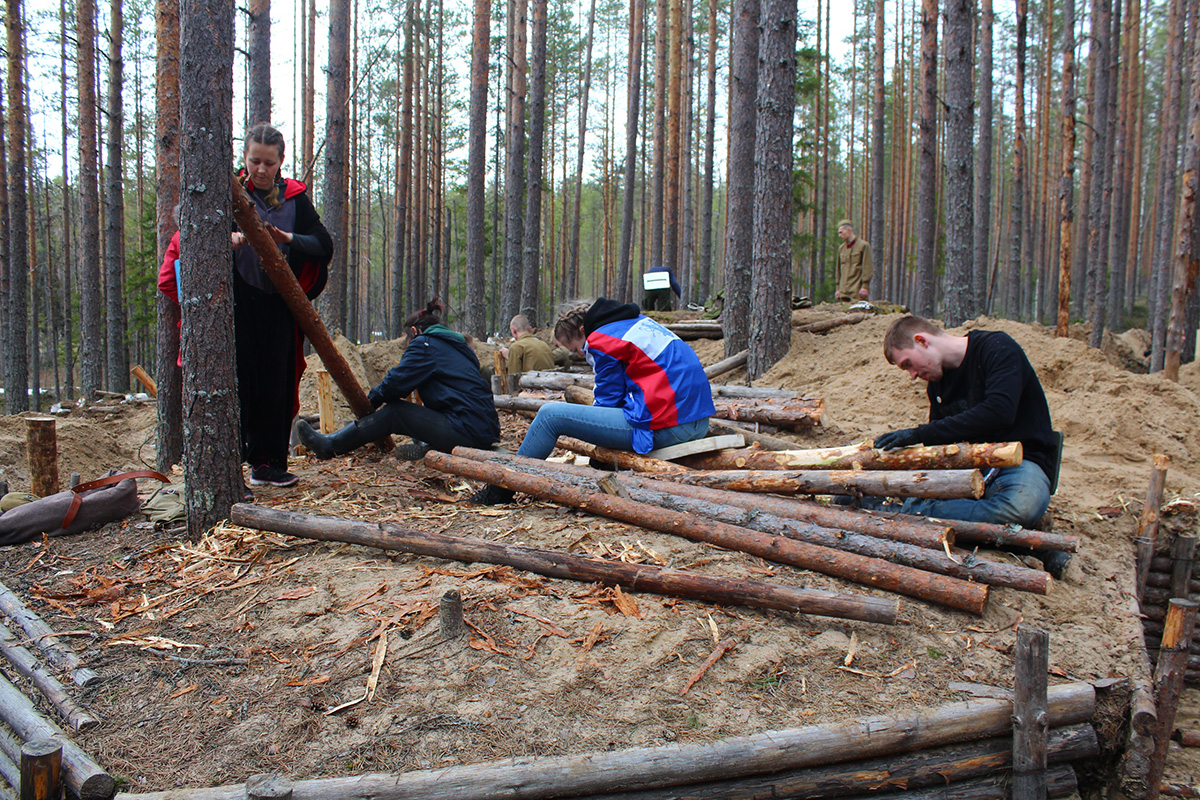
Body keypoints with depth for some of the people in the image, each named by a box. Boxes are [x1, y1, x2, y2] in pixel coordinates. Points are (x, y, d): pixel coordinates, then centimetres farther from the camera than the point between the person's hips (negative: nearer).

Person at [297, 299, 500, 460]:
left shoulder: (424, 343, 0)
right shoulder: (456, 345, 25)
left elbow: (396, 381, -7)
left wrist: (372, 400, 12)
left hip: (467, 433, -8)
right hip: (487, 431, 8)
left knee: (393, 411, 0)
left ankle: (330, 446, 7)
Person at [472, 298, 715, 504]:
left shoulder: (602, 341, -6)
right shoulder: (637, 322, 22)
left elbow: (608, 401, -2)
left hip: (665, 427, -10)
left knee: (550, 415, -5)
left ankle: (501, 491, 8)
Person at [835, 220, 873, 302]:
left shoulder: (863, 246, -3)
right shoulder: (841, 248, 15)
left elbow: (867, 268, -8)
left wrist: (865, 286, -14)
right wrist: (838, 288, 16)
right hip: (844, 291, 6)